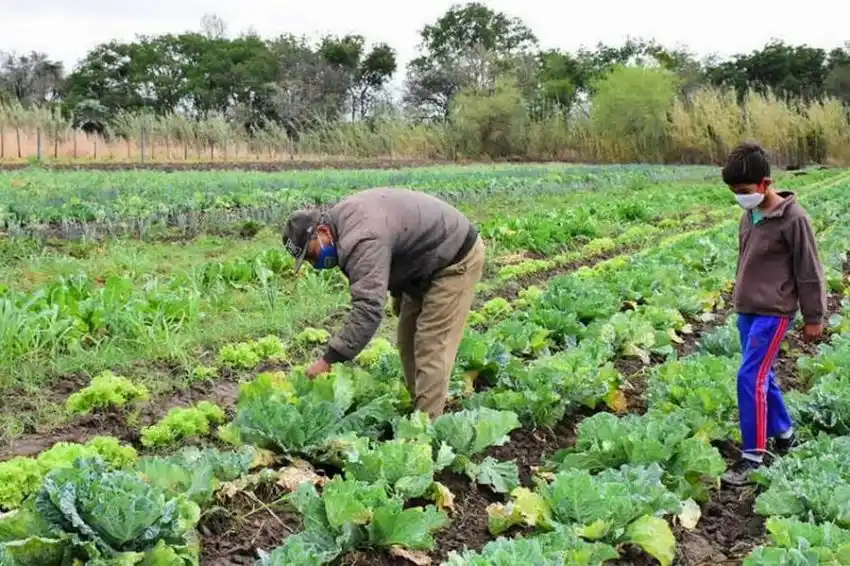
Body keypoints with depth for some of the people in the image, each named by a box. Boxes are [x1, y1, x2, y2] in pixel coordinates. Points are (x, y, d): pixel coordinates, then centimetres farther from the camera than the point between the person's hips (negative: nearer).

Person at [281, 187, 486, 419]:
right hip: (425, 263, 11)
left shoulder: (363, 241, -34)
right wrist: (399, 296, 19)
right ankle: (418, 410, 19)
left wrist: (329, 359, -37)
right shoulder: (340, 217, -2)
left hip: (457, 259, -11)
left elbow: (368, 309, -40)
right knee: (408, 342, 12)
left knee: (432, 347, -14)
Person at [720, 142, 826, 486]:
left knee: (750, 378, -12)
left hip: (773, 312, -7)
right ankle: (783, 435, 32)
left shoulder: (792, 218, -15)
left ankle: (753, 455, -3)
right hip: (747, 311, 7)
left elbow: (809, 272, -10)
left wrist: (814, 317, -5)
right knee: (762, 376, 15)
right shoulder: (749, 216, 6)